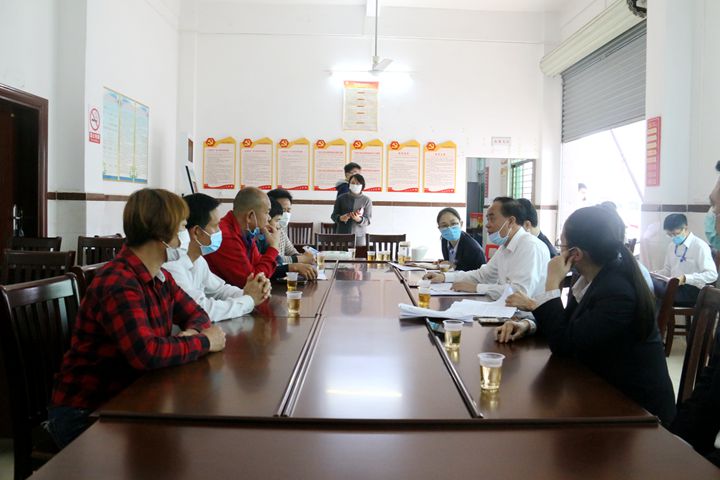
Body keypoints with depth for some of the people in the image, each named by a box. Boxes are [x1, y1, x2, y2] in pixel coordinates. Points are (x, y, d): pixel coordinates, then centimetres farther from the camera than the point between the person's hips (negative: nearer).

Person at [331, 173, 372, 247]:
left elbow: (368, 221, 1)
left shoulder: (366, 200, 3)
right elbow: (334, 215, 9)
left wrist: (358, 219, -19)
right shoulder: (341, 198, 5)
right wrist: (340, 218, -12)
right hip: (342, 235, 0)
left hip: (359, 236, 0)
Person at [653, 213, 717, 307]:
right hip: (673, 286, 7)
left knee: (652, 284, -35)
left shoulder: (700, 246, -7)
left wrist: (686, 278, -28)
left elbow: (712, 275, -15)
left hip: (692, 290, -7)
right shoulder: (672, 246, 15)